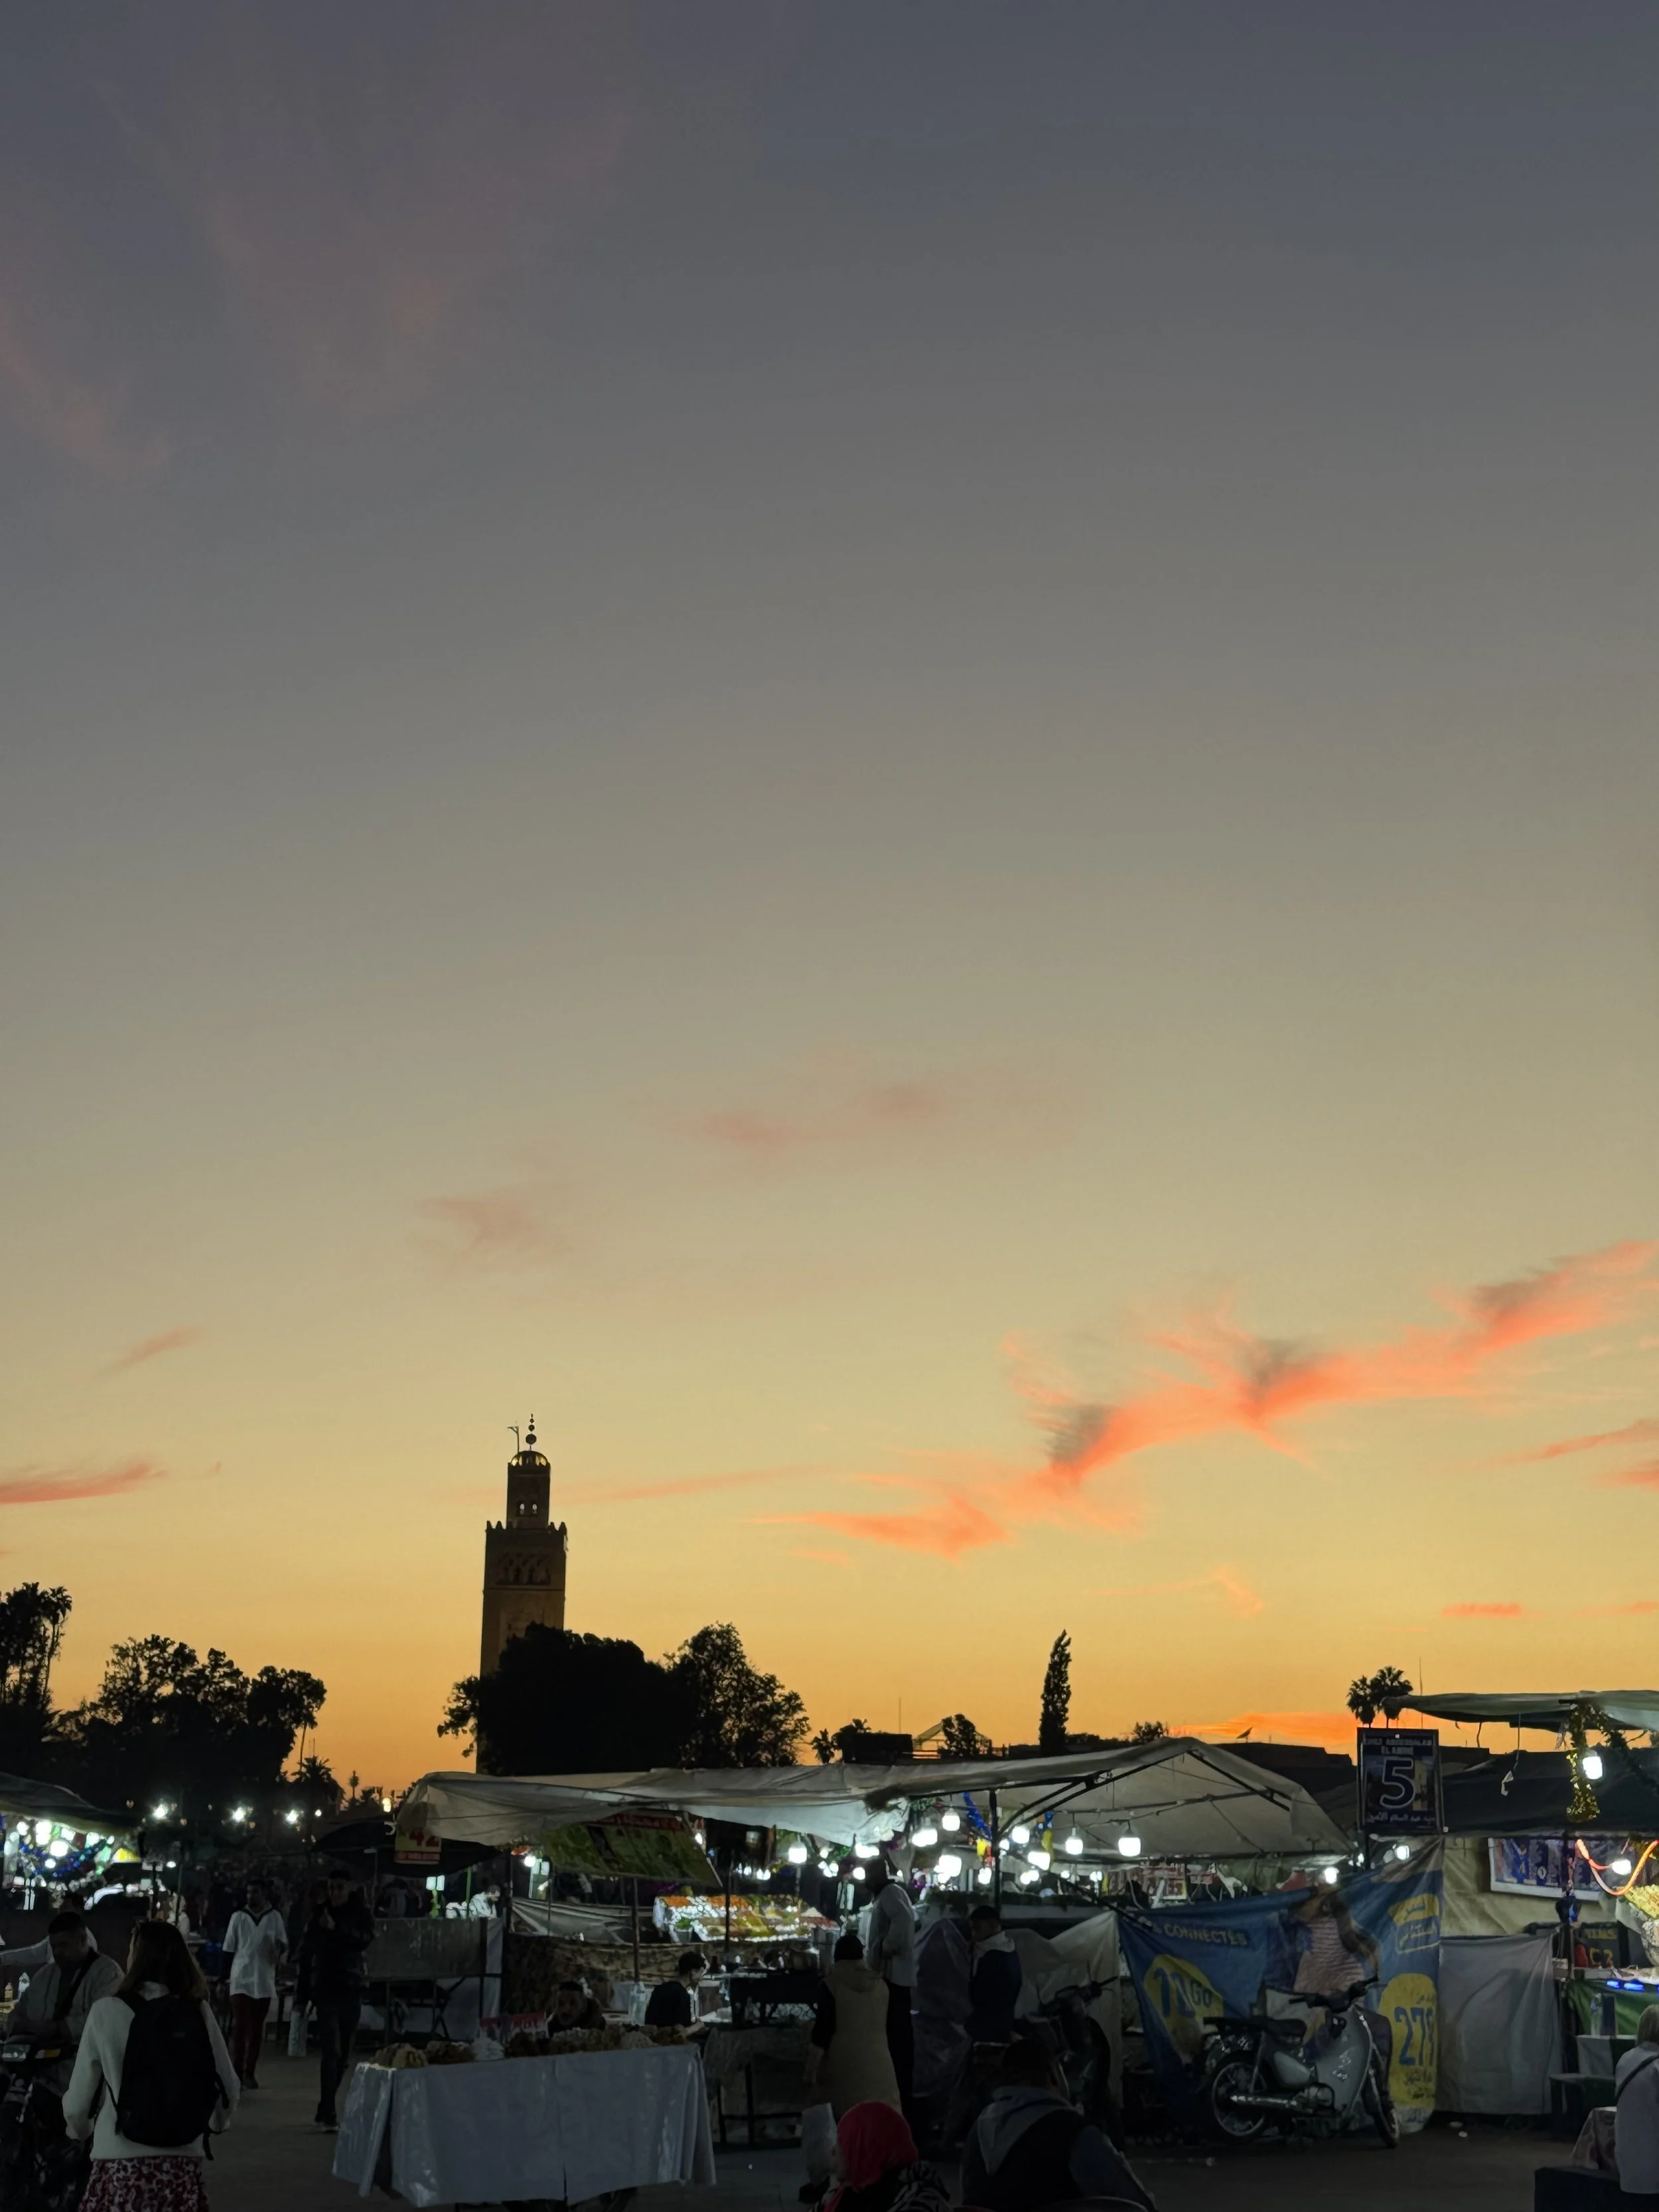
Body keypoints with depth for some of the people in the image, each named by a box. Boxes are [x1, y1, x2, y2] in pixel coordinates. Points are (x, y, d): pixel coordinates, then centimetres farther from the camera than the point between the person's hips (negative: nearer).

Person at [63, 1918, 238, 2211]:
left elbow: (79, 2099, -1)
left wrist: (80, 2131, 21)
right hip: (182, 2164, 2)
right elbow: (228, 2087, 6)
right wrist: (215, 2122, 28)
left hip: (120, 2164, -2)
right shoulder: (199, 2013, 0)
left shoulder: (106, 2012, -6)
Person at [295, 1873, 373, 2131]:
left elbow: (364, 1940, -15)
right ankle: (328, 2113, -13)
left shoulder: (360, 1916, 3)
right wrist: (302, 1994, 1)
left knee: (344, 2055, 9)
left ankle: (326, 2109, 23)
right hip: (325, 1990, -2)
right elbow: (305, 1956, 3)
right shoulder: (318, 1917, 1)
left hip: (351, 1990, 2)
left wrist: (336, 1929, -26)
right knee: (332, 2052, -12)